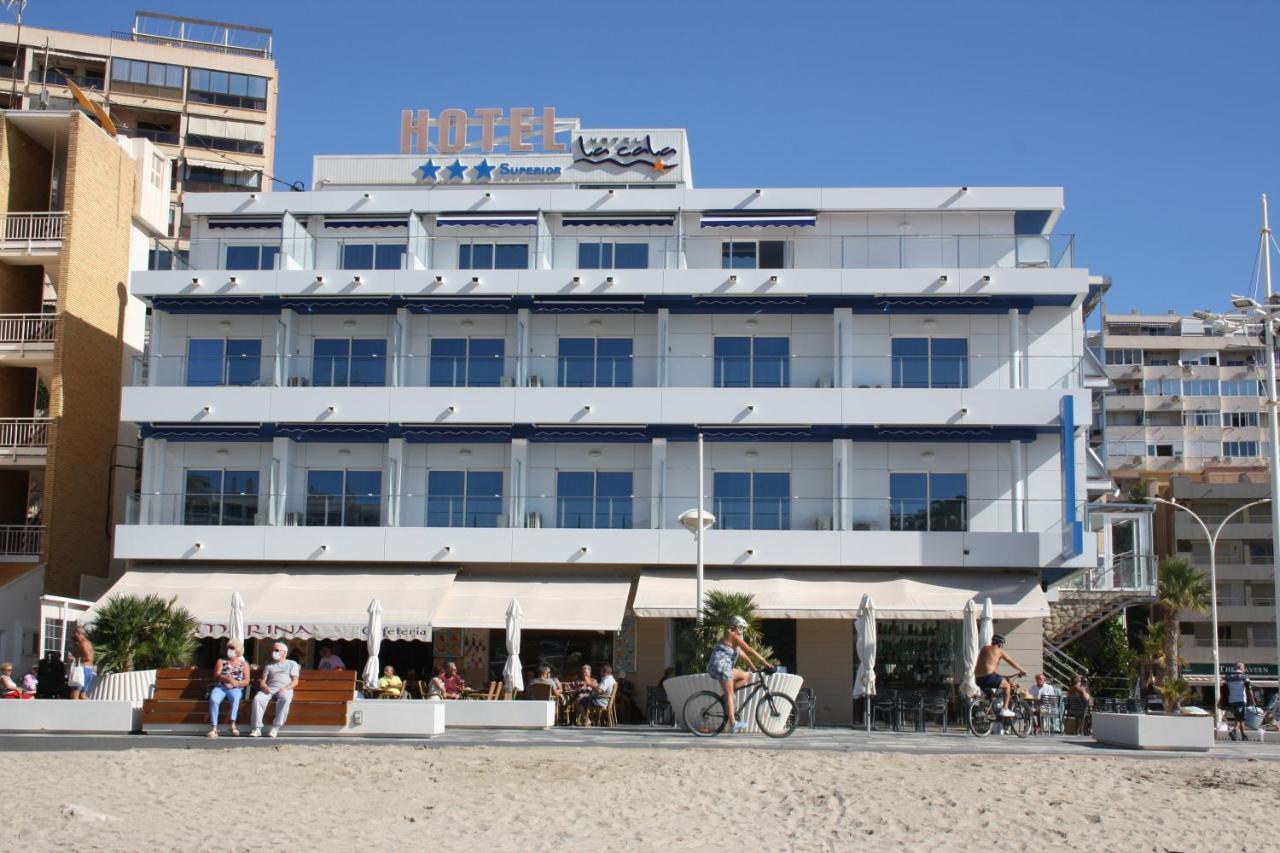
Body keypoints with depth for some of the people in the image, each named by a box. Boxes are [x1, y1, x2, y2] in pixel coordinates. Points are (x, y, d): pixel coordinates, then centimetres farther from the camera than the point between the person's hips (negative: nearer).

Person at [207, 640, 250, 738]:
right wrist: (227, 679, -23)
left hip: (235, 689, -1)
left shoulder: (244, 664, 13)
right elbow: (216, 675, -3)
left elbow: (246, 681, 3)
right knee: (213, 699, -33)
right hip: (220, 687, 1)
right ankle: (214, 728, -38)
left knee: (235, 697, -37)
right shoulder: (221, 661, 14)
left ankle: (233, 725, -44)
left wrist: (236, 683, -18)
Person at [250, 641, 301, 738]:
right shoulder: (269, 666, 30)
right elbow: (262, 681, 18)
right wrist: (265, 687, -8)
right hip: (269, 689, 3)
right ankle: (257, 728, -34)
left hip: (285, 689, -3)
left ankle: (276, 728, -37)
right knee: (257, 698, -32)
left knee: (285, 699, -40)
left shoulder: (292, 664, 20)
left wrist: (285, 688, -14)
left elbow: (295, 681, 6)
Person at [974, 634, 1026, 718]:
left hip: (978, 679, 6)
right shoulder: (999, 651, 4)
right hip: (989, 677, -6)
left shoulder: (984, 649, 21)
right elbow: (1012, 662, 11)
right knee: (1007, 685, 14)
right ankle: (1004, 709, 8)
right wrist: (1022, 671, 24)